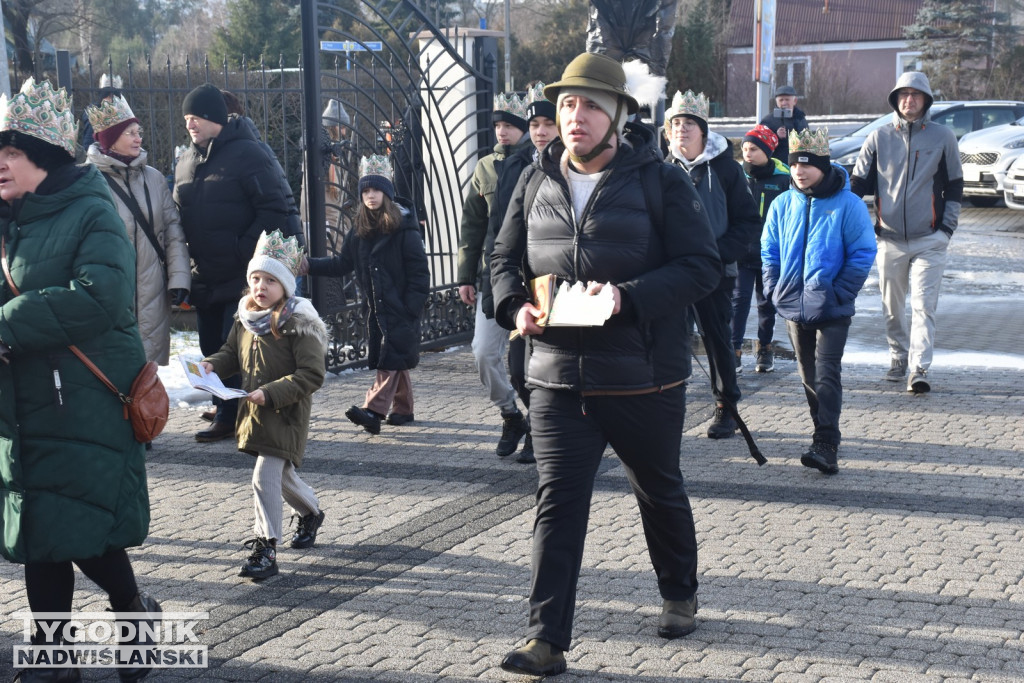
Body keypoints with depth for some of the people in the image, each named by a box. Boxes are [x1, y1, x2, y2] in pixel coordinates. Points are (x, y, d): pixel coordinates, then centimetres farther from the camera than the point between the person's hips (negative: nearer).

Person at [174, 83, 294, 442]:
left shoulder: (246, 154, -9)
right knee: (212, 348, 12)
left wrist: (244, 252, -18)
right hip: (205, 278, 7)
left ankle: (230, 416, 2)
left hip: (241, 277, -7)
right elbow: (178, 215, 21)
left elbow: (275, 210, -15)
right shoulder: (185, 162, 13)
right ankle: (226, 409, 24)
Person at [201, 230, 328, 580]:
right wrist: (212, 365, -4)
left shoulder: (298, 325, -19)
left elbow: (312, 375, -22)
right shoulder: (245, 320, 4)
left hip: (286, 416, -8)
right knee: (283, 476, 23)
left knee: (264, 479, -14)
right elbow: (232, 353, 18)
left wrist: (271, 393, -28)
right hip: (255, 414, 8)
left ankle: (265, 549, -6)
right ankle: (311, 513, 50)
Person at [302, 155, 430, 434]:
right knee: (394, 359, 13)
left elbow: (419, 272, -11)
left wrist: (412, 308, -16)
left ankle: (373, 410, -19)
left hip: (399, 308, -7)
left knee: (391, 359, -11)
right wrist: (310, 265, -5)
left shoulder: (404, 228, -10)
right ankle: (403, 410, 21)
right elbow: (342, 264, 8)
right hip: (375, 307, 7)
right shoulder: (360, 231, 9)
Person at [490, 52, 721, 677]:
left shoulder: (661, 181, -8)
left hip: (645, 378, -2)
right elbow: (505, 260, 13)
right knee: (557, 503, -2)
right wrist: (515, 306, -8)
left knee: (660, 493, 18)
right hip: (558, 376, 3)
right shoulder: (537, 181, 7)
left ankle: (681, 595, 42)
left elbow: (702, 266, -12)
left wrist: (629, 297, -25)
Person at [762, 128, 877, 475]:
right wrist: (774, 289, 2)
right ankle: (825, 439, 24)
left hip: (832, 310, -5)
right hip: (793, 308, 5)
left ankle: (826, 445, -12)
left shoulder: (847, 205, -8)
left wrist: (838, 293, -12)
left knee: (827, 374, -10)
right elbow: (769, 251, 14)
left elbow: (863, 254, -6)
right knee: (809, 377, 12)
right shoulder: (782, 204, 5)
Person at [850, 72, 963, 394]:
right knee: (893, 308, 10)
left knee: (924, 306, -10)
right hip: (889, 239, 2)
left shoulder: (943, 137, 4)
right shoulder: (878, 138, 5)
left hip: (929, 240, -2)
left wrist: (947, 227, 0)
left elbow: (954, 185, 8)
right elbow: (858, 184, 9)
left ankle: (920, 368, -12)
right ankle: (898, 358, 27)